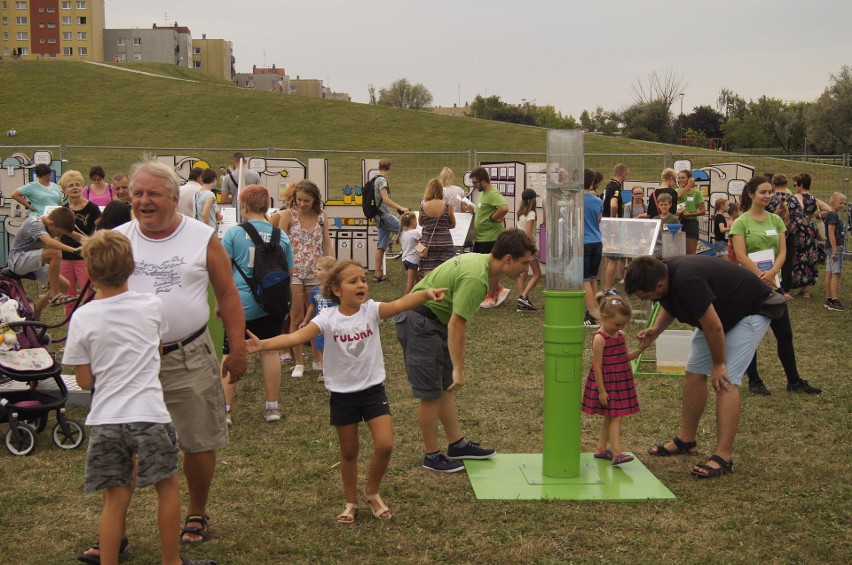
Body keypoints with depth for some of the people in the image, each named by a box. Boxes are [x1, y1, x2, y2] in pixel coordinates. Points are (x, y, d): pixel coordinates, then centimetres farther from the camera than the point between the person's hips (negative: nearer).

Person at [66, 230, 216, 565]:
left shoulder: (82, 318, -6)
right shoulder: (152, 306, -1)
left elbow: (85, 381, 0)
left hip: (105, 420, 0)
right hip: (149, 415, 0)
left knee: (115, 499, 10)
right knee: (168, 487, 16)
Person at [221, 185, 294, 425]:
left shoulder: (234, 233, -7)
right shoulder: (281, 236, 2)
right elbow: (288, 273, 10)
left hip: (240, 304, -3)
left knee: (230, 354, 5)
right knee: (270, 352, 12)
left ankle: (224, 409, 6)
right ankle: (272, 407, 19)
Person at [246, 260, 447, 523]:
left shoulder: (371, 310, -10)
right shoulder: (328, 318, -13)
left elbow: (401, 303, -28)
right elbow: (296, 336, -24)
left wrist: (425, 293, -47)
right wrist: (263, 344, -40)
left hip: (373, 389, 1)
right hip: (342, 394, 0)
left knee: (385, 445, -9)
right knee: (348, 452, 11)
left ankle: (371, 493, 18)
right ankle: (351, 502, 33)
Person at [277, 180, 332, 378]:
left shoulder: (322, 216, 4)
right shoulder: (288, 215, -4)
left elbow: (327, 244, 7)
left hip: (316, 273, 2)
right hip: (293, 272, -2)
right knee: (297, 318, 3)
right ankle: (298, 362, 11)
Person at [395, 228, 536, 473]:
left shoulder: (479, 259, 6)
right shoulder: (475, 278, -26)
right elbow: (456, 326, -26)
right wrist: (459, 370, -21)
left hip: (434, 321, 10)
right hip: (419, 324, -10)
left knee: (446, 387, 15)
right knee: (430, 393, -2)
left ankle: (457, 444, 23)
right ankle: (432, 456, 10)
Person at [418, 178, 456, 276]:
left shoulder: (423, 206, -4)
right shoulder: (447, 206, -6)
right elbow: (453, 225, 8)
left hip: (427, 242, 1)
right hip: (444, 242, -1)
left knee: (428, 275, 1)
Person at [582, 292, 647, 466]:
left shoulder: (621, 335, 6)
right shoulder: (600, 339, -17)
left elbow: (625, 357, 14)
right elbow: (597, 366, -17)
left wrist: (640, 349, -3)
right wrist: (601, 391, -18)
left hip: (621, 383, 8)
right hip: (607, 385, -8)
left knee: (610, 418, 15)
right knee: (616, 417, -11)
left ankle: (602, 449, 25)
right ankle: (616, 454, -14)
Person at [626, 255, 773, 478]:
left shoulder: (688, 282, -38)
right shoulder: (664, 273, -10)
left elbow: (714, 327, -30)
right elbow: (670, 304, 12)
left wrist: (718, 364, -16)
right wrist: (656, 329, -6)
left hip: (750, 311, -9)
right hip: (720, 312, 9)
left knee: (726, 381, -18)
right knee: (694, 373, 8)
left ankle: (723, 457, -18)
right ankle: (686, 441, 21)